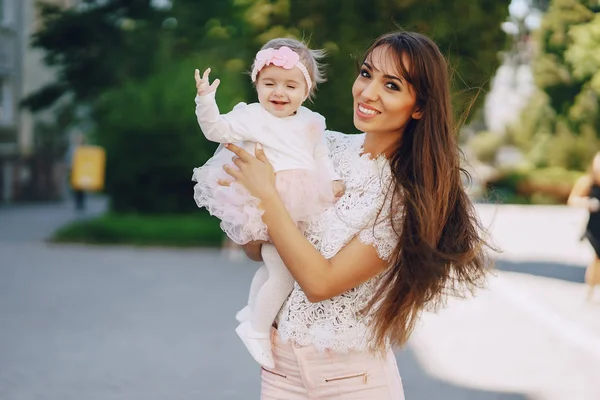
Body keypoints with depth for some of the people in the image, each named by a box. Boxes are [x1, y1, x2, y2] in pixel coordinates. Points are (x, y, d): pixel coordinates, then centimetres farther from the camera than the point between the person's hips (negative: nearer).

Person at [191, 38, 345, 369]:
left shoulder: (310, 123, 9)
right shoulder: (251, 117, -7)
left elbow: (321, 156, 19)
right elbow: (218, 130, -15)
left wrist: (333, 180, 5)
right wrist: (205, 100, -28)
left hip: (301, 208, 6)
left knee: (271, 267, 21)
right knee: (283, 273, -8)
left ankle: (252, 312, 42)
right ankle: (257, 330, 9)